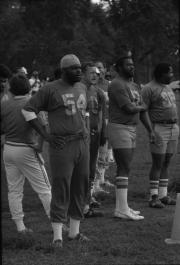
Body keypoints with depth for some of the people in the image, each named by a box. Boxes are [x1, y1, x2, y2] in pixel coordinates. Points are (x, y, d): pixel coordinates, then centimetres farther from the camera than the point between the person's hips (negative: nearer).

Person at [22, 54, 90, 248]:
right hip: (62, 145, -7)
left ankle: (74, 231, 18)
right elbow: (28, 110, -6)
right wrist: (45, 135, -9)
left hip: (82, 144, 7)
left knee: (80, 188, 9)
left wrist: (86, 133, 15)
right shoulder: (50, 89, -7)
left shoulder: (81, 88, 14)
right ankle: (57, 236, -3)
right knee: (61, 190, -7)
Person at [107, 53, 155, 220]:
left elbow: (142, 111, 18)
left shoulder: (134, 86, 17)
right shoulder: (117, 85, -13)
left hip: (131, 130, 9)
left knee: (124, 169, 10)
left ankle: (120, 207, 15)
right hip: (119, 129, -9)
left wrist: (150, 130, 12)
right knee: (124, 169, -12)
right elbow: (129, 108, -19)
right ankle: (122, 209, -12)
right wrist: (141, 107, 1)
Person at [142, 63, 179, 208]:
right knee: (157, 164, -7)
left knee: (166, 163, 9)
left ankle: (163, 195, 14)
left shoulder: (168, 87, 17)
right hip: (159, 129, -8)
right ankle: (154, 197, -3)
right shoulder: (149, 89, -9)